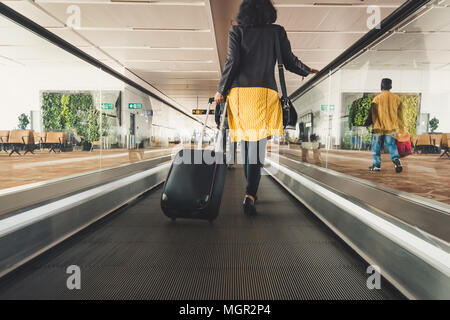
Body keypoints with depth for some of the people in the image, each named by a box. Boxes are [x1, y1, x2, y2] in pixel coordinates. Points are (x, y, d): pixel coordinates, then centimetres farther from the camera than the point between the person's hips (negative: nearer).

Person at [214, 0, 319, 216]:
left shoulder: (236, 31, 10)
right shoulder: (277, 32, 12)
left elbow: (232, 62, -2)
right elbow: (289, 62, 12)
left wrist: (221, 91, 4)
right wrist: (307, 71, 32)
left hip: (239, 91, 1)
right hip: (264, 92, -1)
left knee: (245, 142, 13)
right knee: (258, 144, -6)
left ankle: (251, 191, 24)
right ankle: (250, 195, -20)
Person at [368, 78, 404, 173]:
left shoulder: (377, 98, -6)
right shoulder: (396, 98, 4)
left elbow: (372, 114, -6)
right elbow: (400, 115, 8)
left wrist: (374, 125, 3)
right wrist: (401, 129, 15)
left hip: (378, 128, -2)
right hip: (391, 128, 3)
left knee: (376, 147, 9)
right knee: (392, 146, 9)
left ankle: (376, 165, 13)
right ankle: (396, 160, -14)